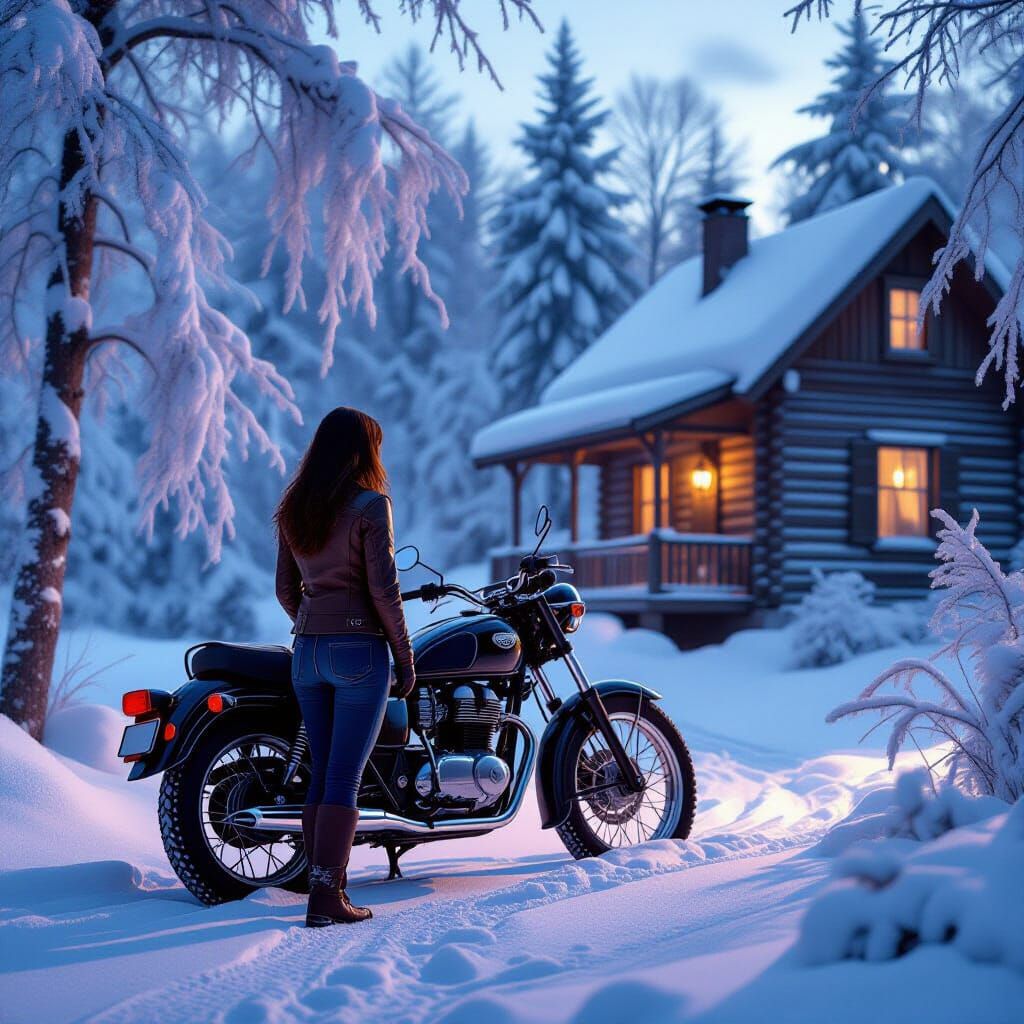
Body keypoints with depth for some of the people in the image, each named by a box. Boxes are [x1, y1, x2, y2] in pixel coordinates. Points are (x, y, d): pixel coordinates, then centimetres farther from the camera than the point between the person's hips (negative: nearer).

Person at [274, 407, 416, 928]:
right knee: (345, 779, -4)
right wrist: (405, 656, -5)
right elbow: (383, 589, -12)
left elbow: (285, 589, 13)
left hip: (308, 651, 6)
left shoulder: (293, 508, 11)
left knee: (320, 775, 11)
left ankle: (327, 889, 14)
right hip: (359, 649, -6)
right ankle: (327, 899, -5)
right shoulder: (370, 504, -9)